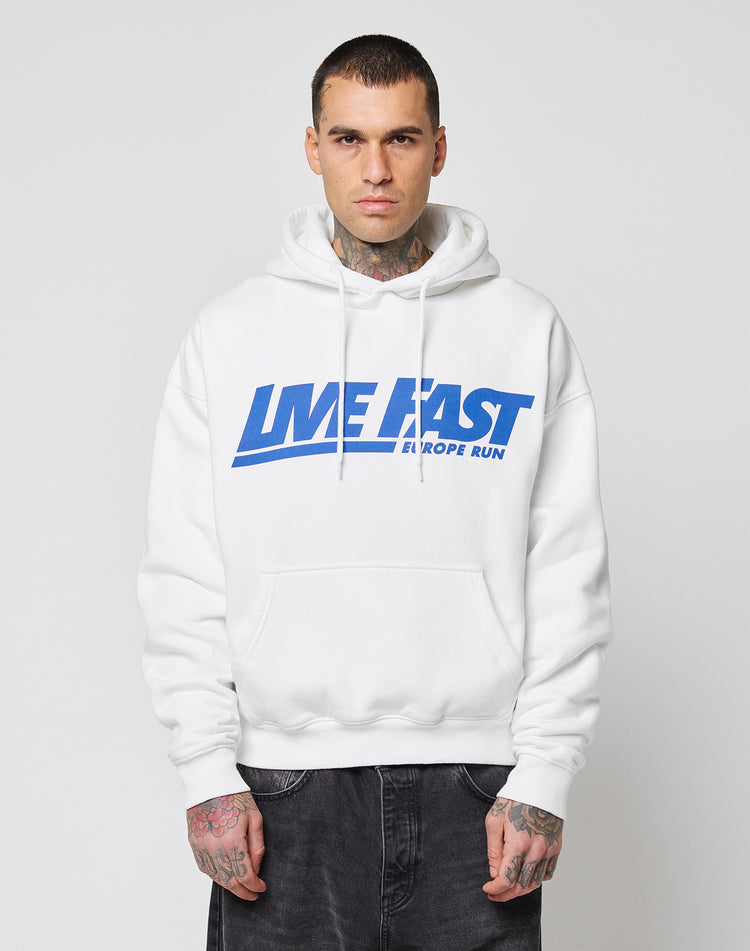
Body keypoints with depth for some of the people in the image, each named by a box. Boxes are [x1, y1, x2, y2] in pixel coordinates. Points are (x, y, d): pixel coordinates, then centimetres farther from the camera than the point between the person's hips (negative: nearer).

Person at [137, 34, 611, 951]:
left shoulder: (528, 331, 5)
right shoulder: (231, 333, 5)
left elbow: (568, 570, 2)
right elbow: (182, 575, 3)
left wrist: (543, 776, -4)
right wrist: (208, 770, -4)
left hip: (475, 790, 0)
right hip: (284, 784, 0)